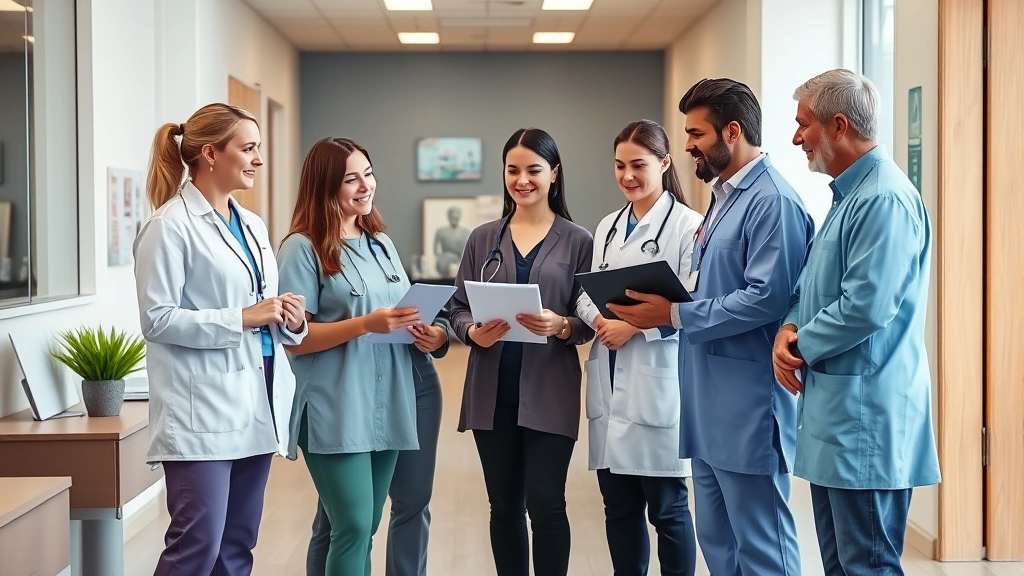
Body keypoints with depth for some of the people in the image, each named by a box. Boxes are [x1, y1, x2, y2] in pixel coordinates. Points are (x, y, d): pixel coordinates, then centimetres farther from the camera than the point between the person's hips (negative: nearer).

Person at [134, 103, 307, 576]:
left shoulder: (253, 225, 15)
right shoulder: (171, 225, -8)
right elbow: (157, 319, -14)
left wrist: (290, 320, 0)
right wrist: (242, 318, -18)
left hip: (256, 405, 8)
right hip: (202, 412, -8)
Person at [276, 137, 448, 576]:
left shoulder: (381, 243, 14)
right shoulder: (303, 248, -7)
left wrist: (425, 333, 0)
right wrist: (366, 325, -23)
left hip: (385, 406, 7)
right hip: (335, 410, -7)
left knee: (358, 528, 11)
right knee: (353, 527, -11)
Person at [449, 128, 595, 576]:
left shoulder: (578, 242, 1)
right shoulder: (483, 238, 9)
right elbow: (457, 307, 8)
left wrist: (561, 326, -21)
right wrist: (472, 333, -13)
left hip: (549, 393, -3)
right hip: (492, 392, 3)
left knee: (545, 505, -4)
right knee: (504, 506, 10)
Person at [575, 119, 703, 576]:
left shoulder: (686, 225, -6)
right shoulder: (608, 226, 15)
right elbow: (587, 292, 13)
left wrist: (634, 326, -17)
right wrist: (600, 320, -7)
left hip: (658, 383, -6)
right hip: (610, 383, 6)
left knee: (667, 507, 2)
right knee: (618, 506, 11)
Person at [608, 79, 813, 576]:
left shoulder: (772, 201, -14)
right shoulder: (724, 195, 17)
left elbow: (766, 297, -23)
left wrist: (674, 314, -17)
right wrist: (662, 307, 2)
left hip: (749, 408, -10)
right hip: (710, 405, 10)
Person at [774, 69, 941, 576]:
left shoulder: (884, 200, -17)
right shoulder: (849, 195, 16)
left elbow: (866, 307, -24)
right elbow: (816, 287, 21)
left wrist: (801, 346, -10)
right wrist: (790, 329, 2)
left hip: (865, 416, -10)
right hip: (835, 415, 10)